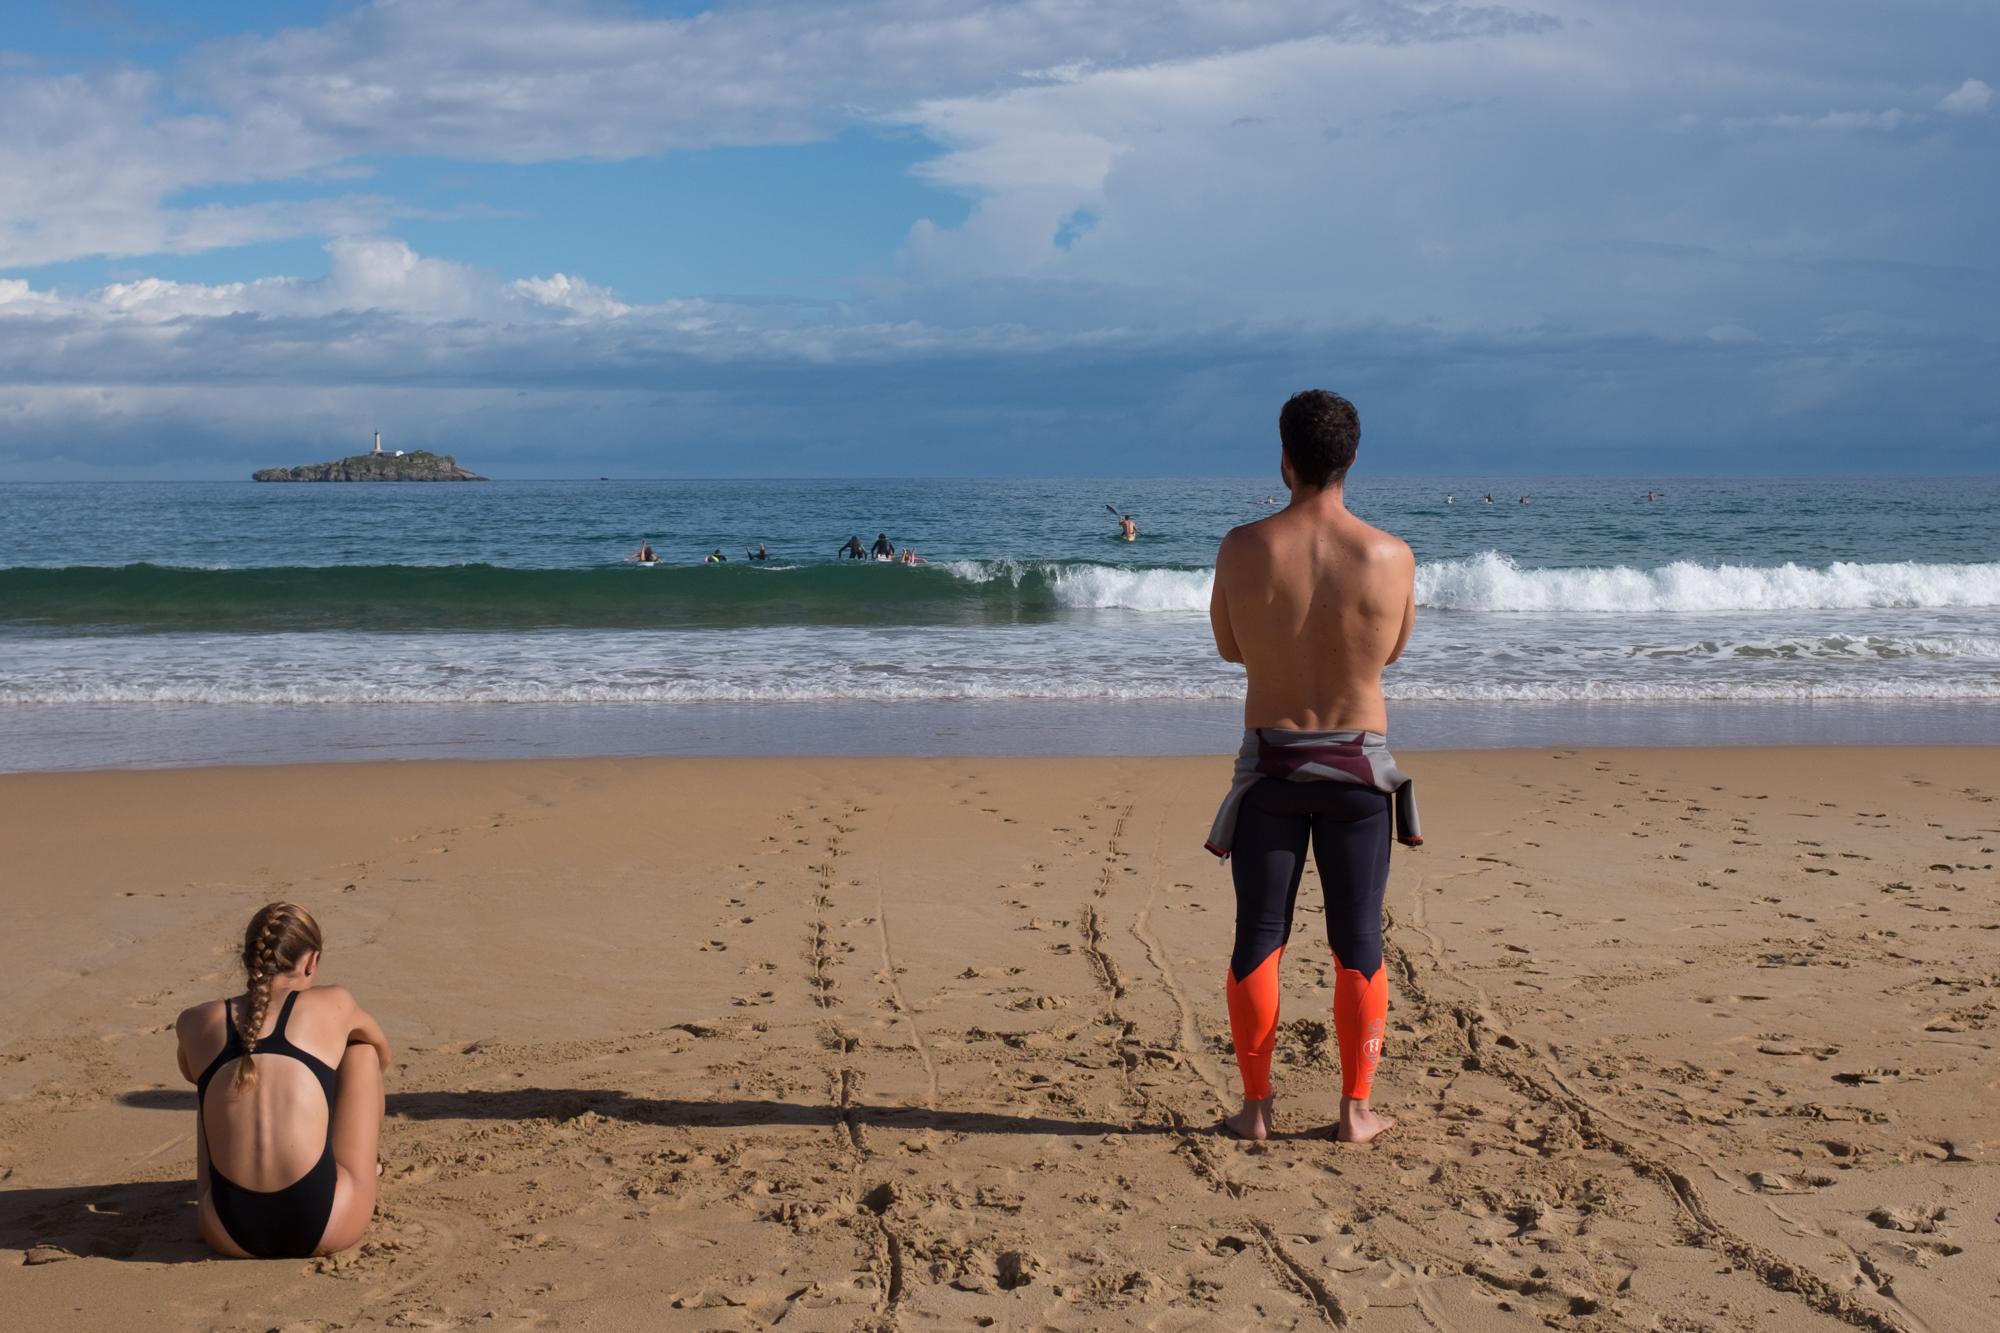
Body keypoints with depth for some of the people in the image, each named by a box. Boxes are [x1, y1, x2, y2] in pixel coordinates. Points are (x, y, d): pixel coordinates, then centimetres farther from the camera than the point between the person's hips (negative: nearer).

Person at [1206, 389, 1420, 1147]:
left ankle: (1255, 1107, 14)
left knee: (1258, 940, 9)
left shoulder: (1243, 550, -12)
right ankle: (1356, 1110, 14)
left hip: (1271, 763, 0)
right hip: (1359, 768, 0)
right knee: (1358, 944, 10)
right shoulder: (1390, 557, -11)